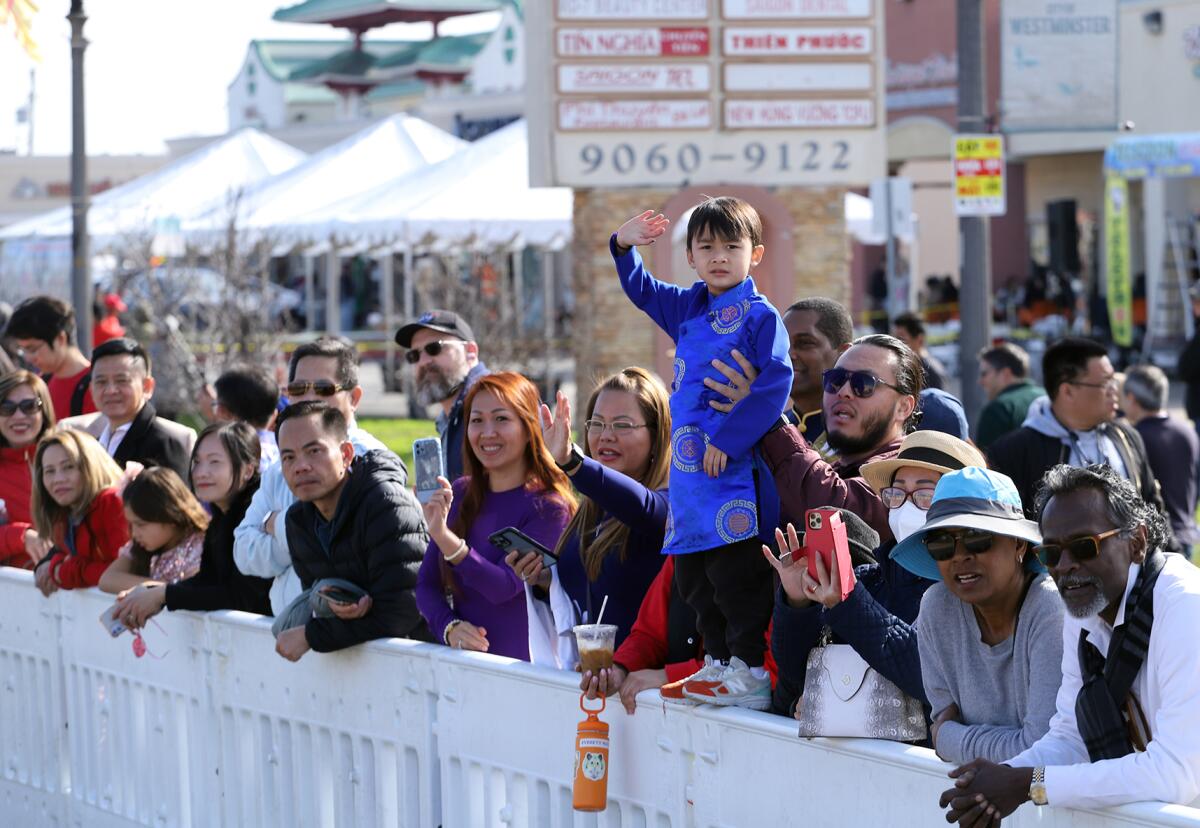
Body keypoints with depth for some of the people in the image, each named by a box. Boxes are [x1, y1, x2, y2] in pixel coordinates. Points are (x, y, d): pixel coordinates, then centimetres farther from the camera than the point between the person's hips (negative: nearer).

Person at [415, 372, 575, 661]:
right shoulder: (459, 494, 10)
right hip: (462, 663, 5)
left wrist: (443, 536, -27)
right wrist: (450, 627, -9)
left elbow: (504, 587, -16)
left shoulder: (548, 507, -5)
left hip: (522, 666, -5)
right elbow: (426, 583, 11)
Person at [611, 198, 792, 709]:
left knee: (736, 574, -8)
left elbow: (777, 381, -19)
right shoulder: (688, 309, 14)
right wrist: (624, 247, 10)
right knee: (693, 577, 12)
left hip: (737, 471, -8)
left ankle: (751, 672, -3)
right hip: (691, 473, 8)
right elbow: (642, 291, 29)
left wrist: (729, 440, -21)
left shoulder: (759, 316, -9)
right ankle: (722, 662, 22)